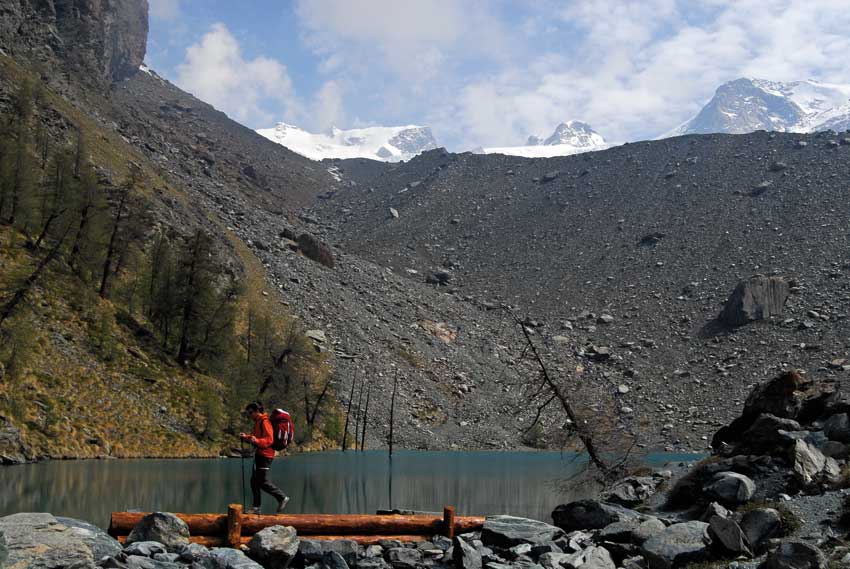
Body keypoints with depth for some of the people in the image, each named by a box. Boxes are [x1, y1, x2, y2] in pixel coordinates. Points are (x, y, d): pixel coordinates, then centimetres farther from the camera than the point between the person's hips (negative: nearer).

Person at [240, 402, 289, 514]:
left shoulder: (265, 422, -14)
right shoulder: (258, 422, 17)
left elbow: (269, 440, -22)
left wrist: (256, 441, -37)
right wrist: (246, 437, 10)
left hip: (265, 455, -10)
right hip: (259, 454, 10)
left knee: (263, 481, -9)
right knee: (254, 481, 10)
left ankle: (282, 497, 2)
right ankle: (256, 507, 14)